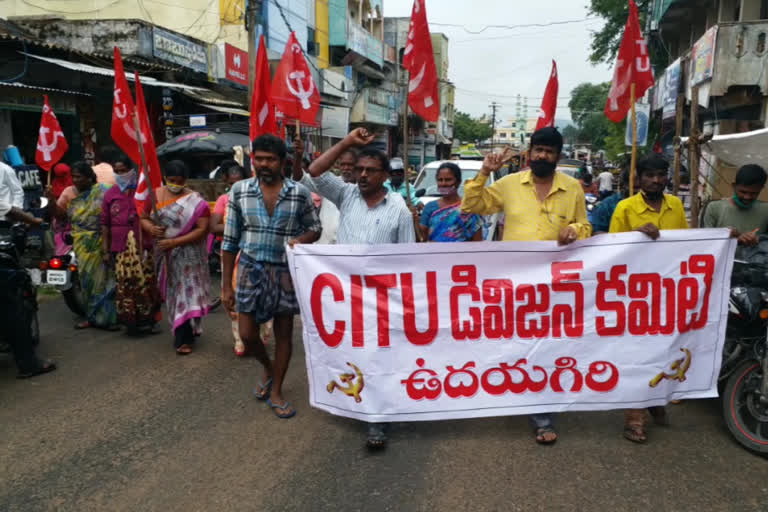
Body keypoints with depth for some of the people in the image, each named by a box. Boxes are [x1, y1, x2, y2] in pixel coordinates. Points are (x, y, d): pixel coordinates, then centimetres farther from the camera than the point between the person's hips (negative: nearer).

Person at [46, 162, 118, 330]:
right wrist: (51, 199, -7)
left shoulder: (103, 190, -4)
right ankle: (92, 316, 18)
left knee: (105, 278, -3)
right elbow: (60, 214, 9)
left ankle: (110, 317, 3)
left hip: (103, 244, -4)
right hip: (83, 246, 4)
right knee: (88, 279, 8)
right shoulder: (69, 193, 9)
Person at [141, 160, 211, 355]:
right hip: (164, 255, 5)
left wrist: (174, 242, -21)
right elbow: (143, 217, 11)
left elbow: (202, 229, -16)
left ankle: (184, 339, 0)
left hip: (188, 255, -5)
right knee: (172, 293, 14)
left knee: (187, 291, -5)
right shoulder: (155, 195, 3)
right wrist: (151, 228, -13)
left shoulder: (195, 201, -12)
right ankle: (185, 331, 31)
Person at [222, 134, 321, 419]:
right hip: (251, 270, 1)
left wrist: (301, 240, -18)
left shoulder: (300, 192, -6)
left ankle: (276, 392, 28)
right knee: (247, 334, 4)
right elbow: (230, 240, 1)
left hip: (286, 271, -1)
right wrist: (226, 285, 0)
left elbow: (315, 227, 6)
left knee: (284, 334, 9)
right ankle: (268, 368, 38)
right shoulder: (239, 190, -2)